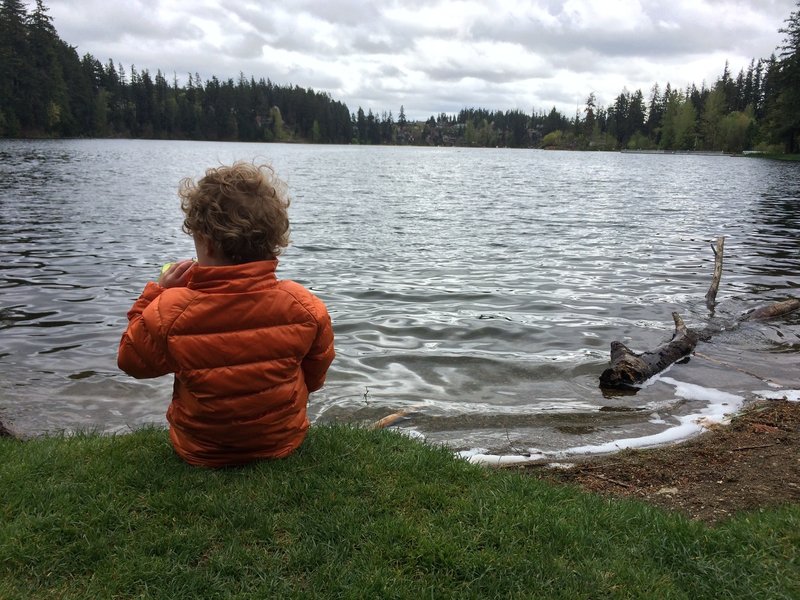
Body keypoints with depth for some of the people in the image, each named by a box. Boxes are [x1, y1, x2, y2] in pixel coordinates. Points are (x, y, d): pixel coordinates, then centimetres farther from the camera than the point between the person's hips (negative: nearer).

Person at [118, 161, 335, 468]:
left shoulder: (168, 311, -27)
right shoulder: (306, 307, -22)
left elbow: (131, 361, -4)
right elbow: (314, 378, -2)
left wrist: (155, 294, 0)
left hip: (200, 452, 0)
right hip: (285, 443, 1)